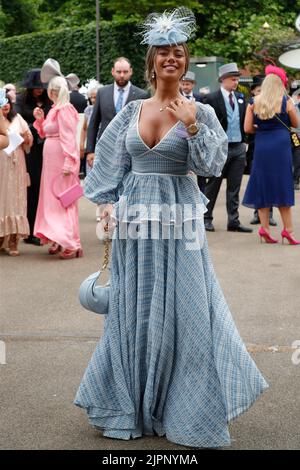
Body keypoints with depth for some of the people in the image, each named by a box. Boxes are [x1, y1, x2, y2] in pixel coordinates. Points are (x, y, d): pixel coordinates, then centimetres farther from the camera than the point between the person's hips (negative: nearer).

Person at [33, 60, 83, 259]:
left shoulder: (64, 110, -15)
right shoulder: (56, 109, 14)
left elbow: (69, 138, -21)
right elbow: (46, 134, 19)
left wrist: (69, 162, -25)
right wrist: (40, 119, 6)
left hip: (61, 160, -10)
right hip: (52, 160, 10)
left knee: (62, 199, -8)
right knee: (52, 198, 13)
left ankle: (71, 244, -6)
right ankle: (60, 240, 19)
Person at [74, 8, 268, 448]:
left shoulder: (199, 112, -1)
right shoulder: (131, 111, 7)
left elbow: (214, 164, -10)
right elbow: (111, 164, 12)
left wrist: (192, 128, -21)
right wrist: (109, 203, 5)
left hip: (179, 219, -3)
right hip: (135, 218, 3)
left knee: (182, 306, -1)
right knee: (135, 307, 9)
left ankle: (182, 404, 13)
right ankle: (136, 402, 24)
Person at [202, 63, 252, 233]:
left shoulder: (241, 98, 11)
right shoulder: (212, 98, -7)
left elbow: (244, 121, 14)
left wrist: (244, 141, 0)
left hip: (239, 148, 5)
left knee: (234, 188, 7)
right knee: (213, 185, 5)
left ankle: (234, 221, 11)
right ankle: (207, 219, 15)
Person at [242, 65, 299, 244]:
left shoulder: (254, 103, 3)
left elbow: (248, 128, 1)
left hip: (261, 147, 2)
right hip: (281, 145, -2)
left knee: (263, 186, 8)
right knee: (283, 187, 4)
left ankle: (265, 227, 5)